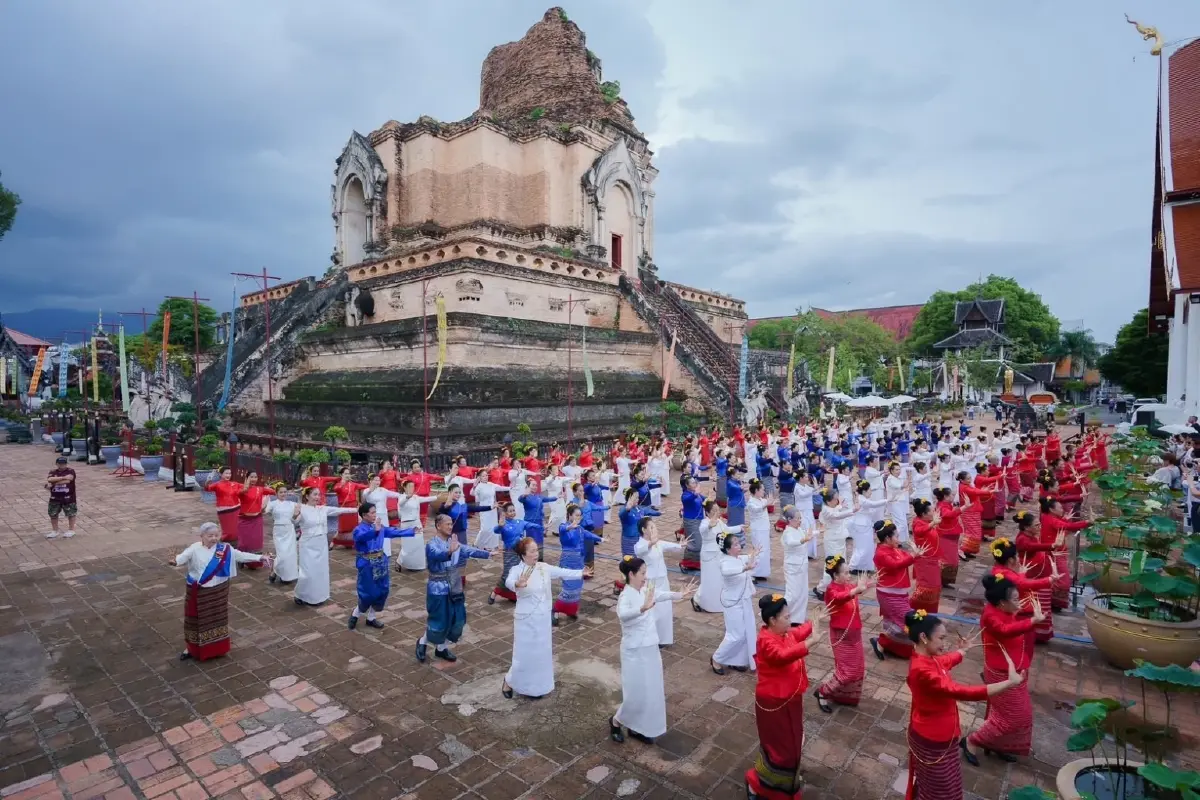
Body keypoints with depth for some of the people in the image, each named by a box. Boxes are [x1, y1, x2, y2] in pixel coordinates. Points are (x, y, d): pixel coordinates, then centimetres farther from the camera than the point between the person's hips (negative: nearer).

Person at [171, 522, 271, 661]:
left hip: (218, 591, 2)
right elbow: (184, 557, -26)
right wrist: (175, 561, -49)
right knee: (197, 620, 10)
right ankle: (193, 649, 29)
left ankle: (216, 648, 30)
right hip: (199, 592, -2)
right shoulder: (195, 548, -11)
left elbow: (241, 556, -3)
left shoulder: (225, 549, -5)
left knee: (217, 619, 14)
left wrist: (259, 557, -9)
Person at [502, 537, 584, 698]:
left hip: (543, 618, 5)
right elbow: (508, 582, -39)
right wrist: (517, 584, -61)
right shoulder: (517, 570, -18)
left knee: (541, 653, 15)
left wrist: (581, 574, -3)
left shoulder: (544, 567, -3)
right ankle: (508, 682, 30)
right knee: (524, 654, 4)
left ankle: (537, 686, 35)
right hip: (526, 619, -5)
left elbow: (563, 573, 4)